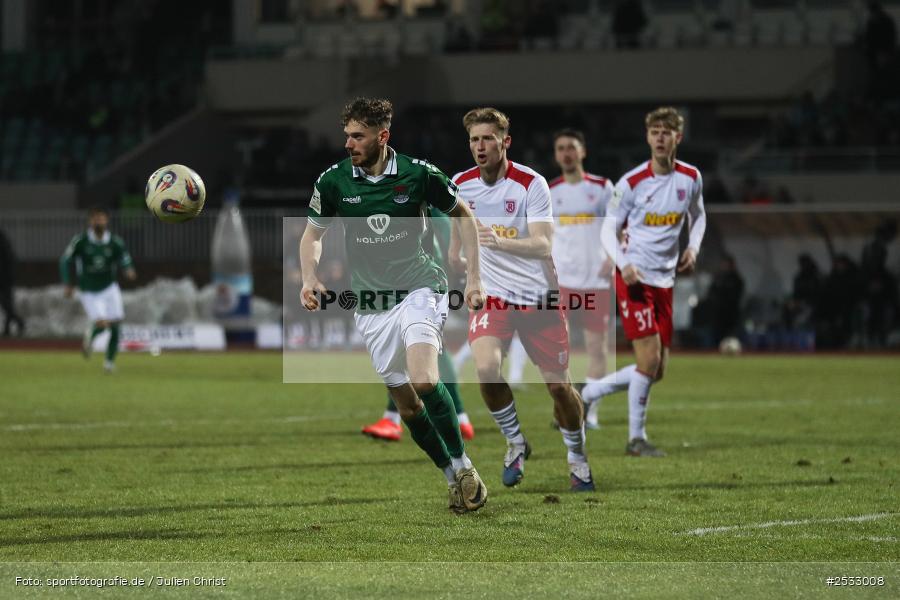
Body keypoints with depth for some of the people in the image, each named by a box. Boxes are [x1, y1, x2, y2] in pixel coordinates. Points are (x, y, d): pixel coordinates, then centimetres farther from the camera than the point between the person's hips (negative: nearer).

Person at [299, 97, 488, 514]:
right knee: (405, 403, 4)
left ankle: (463, 464, -8)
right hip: (372, 305, 3)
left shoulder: (418, 174, -9)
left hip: (419, 289, -3)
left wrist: (474, 277, 2)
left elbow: (462, 214, 6)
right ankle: (453, 478, 20)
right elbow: (312, 234, 11)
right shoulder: (334, 181, -3)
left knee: (423, 380, -26)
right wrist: (310, 279, -8)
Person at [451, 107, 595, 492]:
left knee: (558, 384, 1)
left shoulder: (531, 184, -12)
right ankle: (515, 444, 1)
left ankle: (576, 456, 27)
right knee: (487, 369, -23)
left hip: (538, 296, -2)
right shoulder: (460, 185, 0)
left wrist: (498, 241, -35)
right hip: (491, 296, 2)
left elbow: (542, 245, -22)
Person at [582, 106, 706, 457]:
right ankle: (636, 439, -1)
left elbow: (698, 216, 22)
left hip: (664, 281, 6)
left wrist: (693, 247, 3)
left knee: (656, 371, 5)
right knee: (649, 359, -14)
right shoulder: (631, 183, -10)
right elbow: (609, 229, -4)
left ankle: (584, 395, 21)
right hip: (635, 279, -6)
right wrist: (623, 263, -22)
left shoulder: (691, 178, 3)